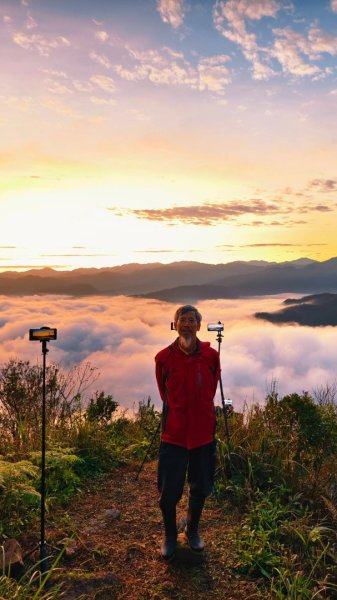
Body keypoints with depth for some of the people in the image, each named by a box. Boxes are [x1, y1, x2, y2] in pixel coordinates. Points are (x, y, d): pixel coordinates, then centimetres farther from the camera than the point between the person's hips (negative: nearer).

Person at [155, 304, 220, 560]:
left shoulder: (211, 355, -7)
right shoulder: (164, 357, -10)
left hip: (204, 434, 2)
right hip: (173, 435, -1)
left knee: (200, 488, 16)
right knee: (168, 492, 4)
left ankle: (193, 531, 43)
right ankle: (170, 536, 33)